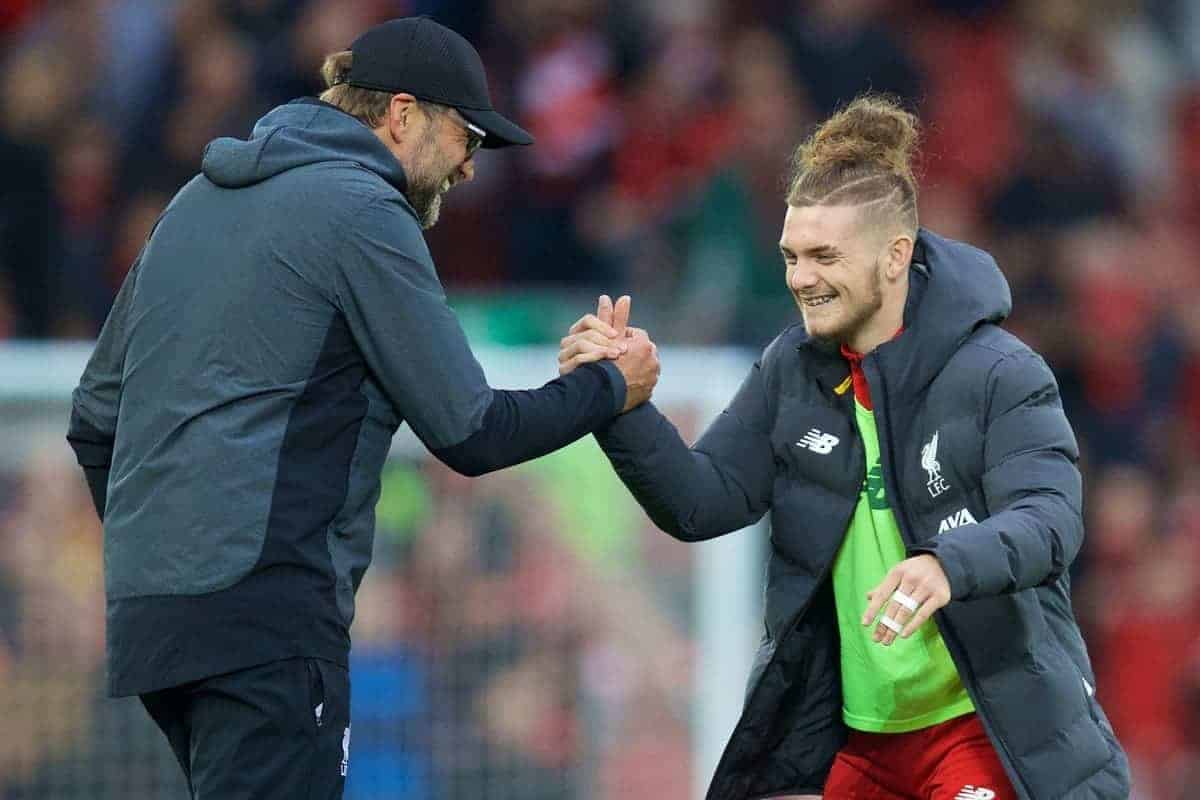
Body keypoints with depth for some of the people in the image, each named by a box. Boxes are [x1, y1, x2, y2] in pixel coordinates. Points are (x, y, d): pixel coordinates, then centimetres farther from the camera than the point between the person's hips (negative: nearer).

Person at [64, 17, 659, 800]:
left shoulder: (203, 199, 20)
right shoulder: (362, 212, -6)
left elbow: (96, 415, 22)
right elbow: (470, 433, -6)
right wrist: (610, 387, 9)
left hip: (148, 609, 9)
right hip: (264, 616, -9)